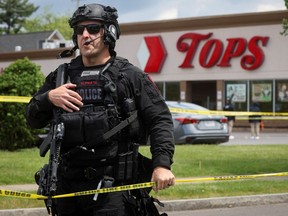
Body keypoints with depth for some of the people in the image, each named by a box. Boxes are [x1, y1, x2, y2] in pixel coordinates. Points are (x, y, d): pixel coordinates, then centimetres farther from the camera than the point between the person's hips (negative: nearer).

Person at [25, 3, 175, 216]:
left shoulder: (130, 76, 2)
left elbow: (160, 120, -1)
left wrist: (162, 163, -13)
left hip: (113, 185, -4)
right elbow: (33, 119, 17)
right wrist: (48, 98, -4)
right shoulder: (61, 77, 14)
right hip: (68, 185, 5)